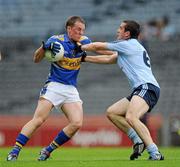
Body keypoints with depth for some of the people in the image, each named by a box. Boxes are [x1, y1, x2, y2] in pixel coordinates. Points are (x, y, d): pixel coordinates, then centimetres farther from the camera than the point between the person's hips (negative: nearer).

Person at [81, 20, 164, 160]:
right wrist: (84, 58, 36)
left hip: (147, 87, -10)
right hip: (140, 90, 10)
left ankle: (155, 154, -35)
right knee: (111, 112, 9)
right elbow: (107, 60, 36)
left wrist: (80, 47, 23)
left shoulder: (128, 44, 0)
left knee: (131, 117, -30)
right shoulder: (128, 49, 28)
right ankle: (138, 141, -2)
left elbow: (97, 46, 6)